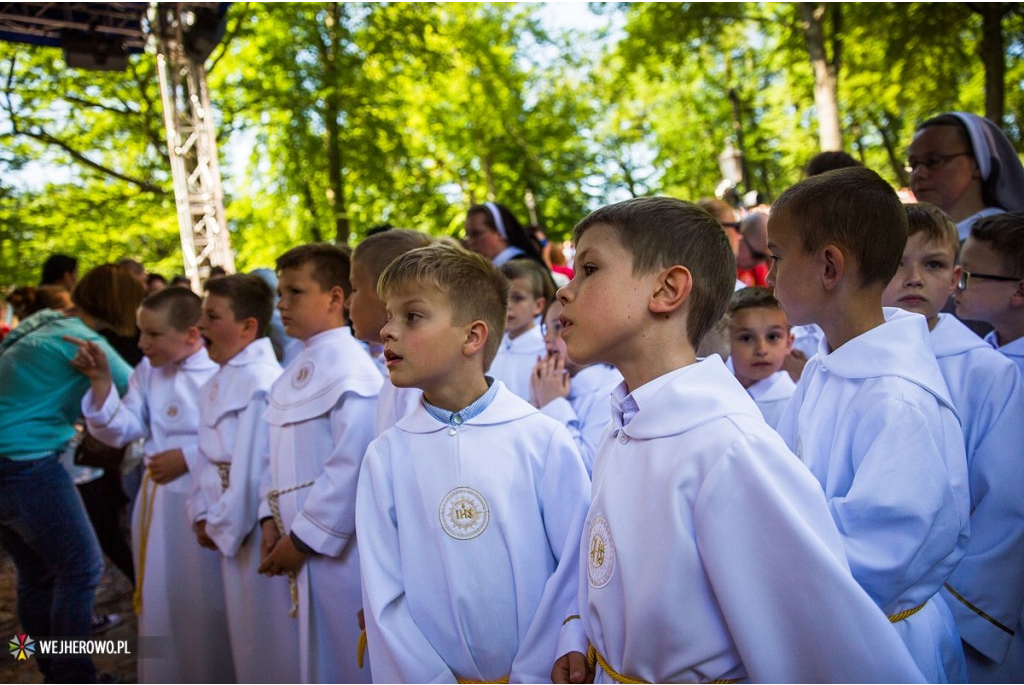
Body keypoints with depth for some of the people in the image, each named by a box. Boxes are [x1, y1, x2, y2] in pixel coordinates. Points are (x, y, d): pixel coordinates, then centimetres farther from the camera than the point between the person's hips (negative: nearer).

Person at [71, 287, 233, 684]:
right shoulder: (147, 370, 7)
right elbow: (121, 431, 5)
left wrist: (188, 457, -17)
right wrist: (101, 381, -5)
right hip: (159, 501, 6)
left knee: (208, 603, 5)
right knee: (160, 600, 16)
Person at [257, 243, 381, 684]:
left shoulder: (348, 366, -15)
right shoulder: (296, 371, 12)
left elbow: (352, 465, -21)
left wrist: (303, 538, -15)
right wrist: (272, 518, 4)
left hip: (338, 546, -8)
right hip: (301, 548, 8)